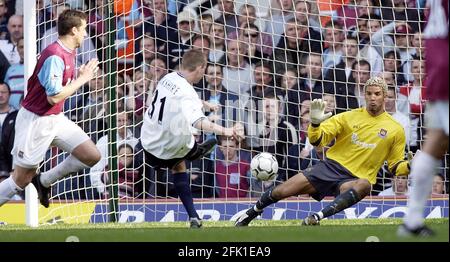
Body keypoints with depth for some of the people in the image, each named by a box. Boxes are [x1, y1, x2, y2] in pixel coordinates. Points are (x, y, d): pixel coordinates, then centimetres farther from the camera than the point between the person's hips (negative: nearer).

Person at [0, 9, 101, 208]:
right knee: (21, 180, -1)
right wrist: (82, 79, -18)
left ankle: (44, 181, 14)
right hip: (35, 121, -9)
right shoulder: (54, 56, -24)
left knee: (92, 156, 0)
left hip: (55, 119, 9)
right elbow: (53, 97, -27)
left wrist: (82, 75, 1)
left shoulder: (70, 52, 6)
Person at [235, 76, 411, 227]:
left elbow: (396, 167, 7)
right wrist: (315, 123, -16)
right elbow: (317, 140, 4)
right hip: (332, 166, 2)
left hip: (355, 179, -2)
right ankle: (249, 215, 22)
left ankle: (317, 218, -48)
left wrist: (410, 166, -15)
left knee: (364, 185, -41)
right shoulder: (350, 117, 4)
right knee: (280, 192, -8)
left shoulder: (396, 130, 2)